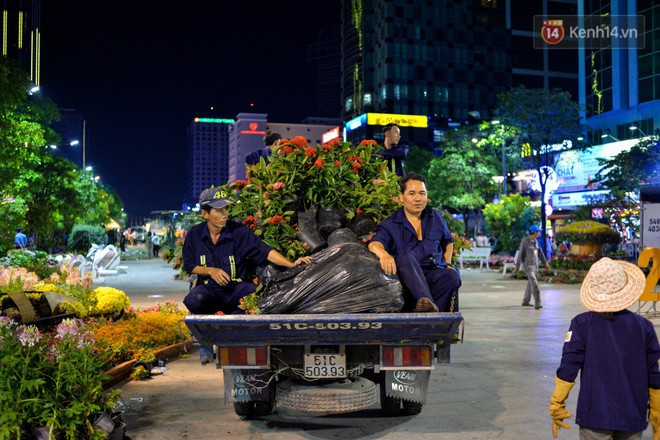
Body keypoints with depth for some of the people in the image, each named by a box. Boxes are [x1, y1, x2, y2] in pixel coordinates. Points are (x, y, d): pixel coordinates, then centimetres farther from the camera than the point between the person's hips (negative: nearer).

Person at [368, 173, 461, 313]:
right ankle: (426, 301, -56)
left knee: (453, 276, -29)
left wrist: (447, 263, 19)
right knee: (406, 255, -35)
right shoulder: (391, 224, 7)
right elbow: (374, 243, -12)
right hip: (407, 277, -3)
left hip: (434, 272, 4)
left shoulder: (436, 218, 21)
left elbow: (448, 241, 38)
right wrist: (384, 254, -37)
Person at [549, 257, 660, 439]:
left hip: (595, 416, -2)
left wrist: (557, 407, 0)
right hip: (633, 417, 2)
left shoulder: (582, 324, -8)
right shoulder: (644, 327, -2)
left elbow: (568, 369, -9)